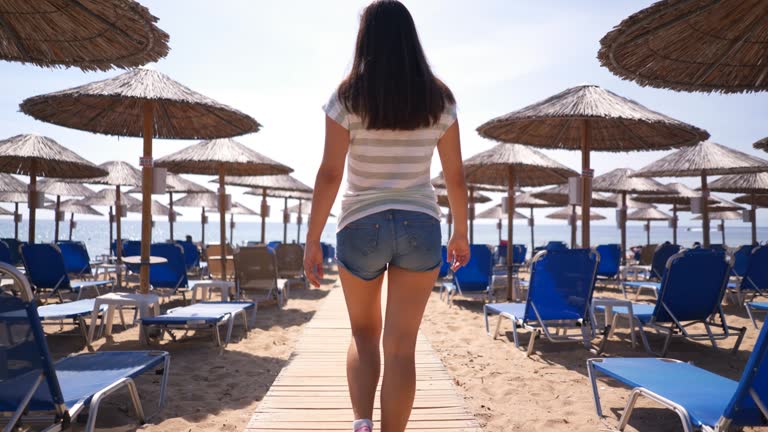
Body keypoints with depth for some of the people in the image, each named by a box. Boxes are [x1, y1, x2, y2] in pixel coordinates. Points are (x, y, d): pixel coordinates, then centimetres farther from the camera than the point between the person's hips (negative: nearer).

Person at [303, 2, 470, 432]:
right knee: (402, 345, 7)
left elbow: (330, 174, -9)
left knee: (364, 332, 19)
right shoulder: (438, 98, 3)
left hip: (362, 226, -1)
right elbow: (456, 175, 5)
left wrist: (313, 241, -3)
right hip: (420, 226, 1)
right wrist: (461, 232, 16)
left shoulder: (348, 96, -4)